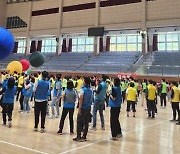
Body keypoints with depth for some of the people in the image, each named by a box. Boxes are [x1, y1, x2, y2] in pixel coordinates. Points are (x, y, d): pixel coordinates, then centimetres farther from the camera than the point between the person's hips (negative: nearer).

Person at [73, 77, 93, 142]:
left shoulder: (83, 89, -13)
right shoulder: (91, 90, 7)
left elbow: (81, 99, -16)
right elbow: (91, 99, 11)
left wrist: (79, 108, -14)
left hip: (83, 108, -6)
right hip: (88, 108, 6)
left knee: (79, 122, 2)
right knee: (86, 123, 10)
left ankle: (79, 137, 2)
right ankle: (84, 136, 16)